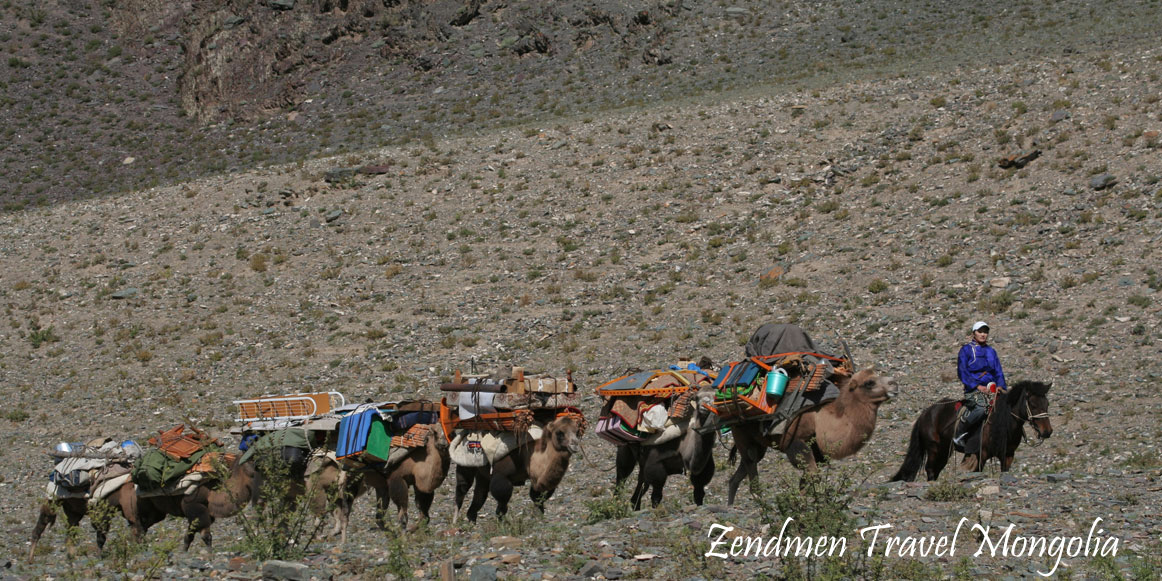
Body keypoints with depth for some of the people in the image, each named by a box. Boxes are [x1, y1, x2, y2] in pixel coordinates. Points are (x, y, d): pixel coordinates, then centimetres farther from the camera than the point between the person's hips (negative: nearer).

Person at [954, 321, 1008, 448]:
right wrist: (978, 386, -13)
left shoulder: (991, 351, 21)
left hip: (992, 388, 6)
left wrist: (1001, 385, -1)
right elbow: (962, 372, -3)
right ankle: (959, 435, -24)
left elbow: (998, 371, 20)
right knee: (981, 407, -37)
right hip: (973, 389, -6)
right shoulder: (966, 350, 5)